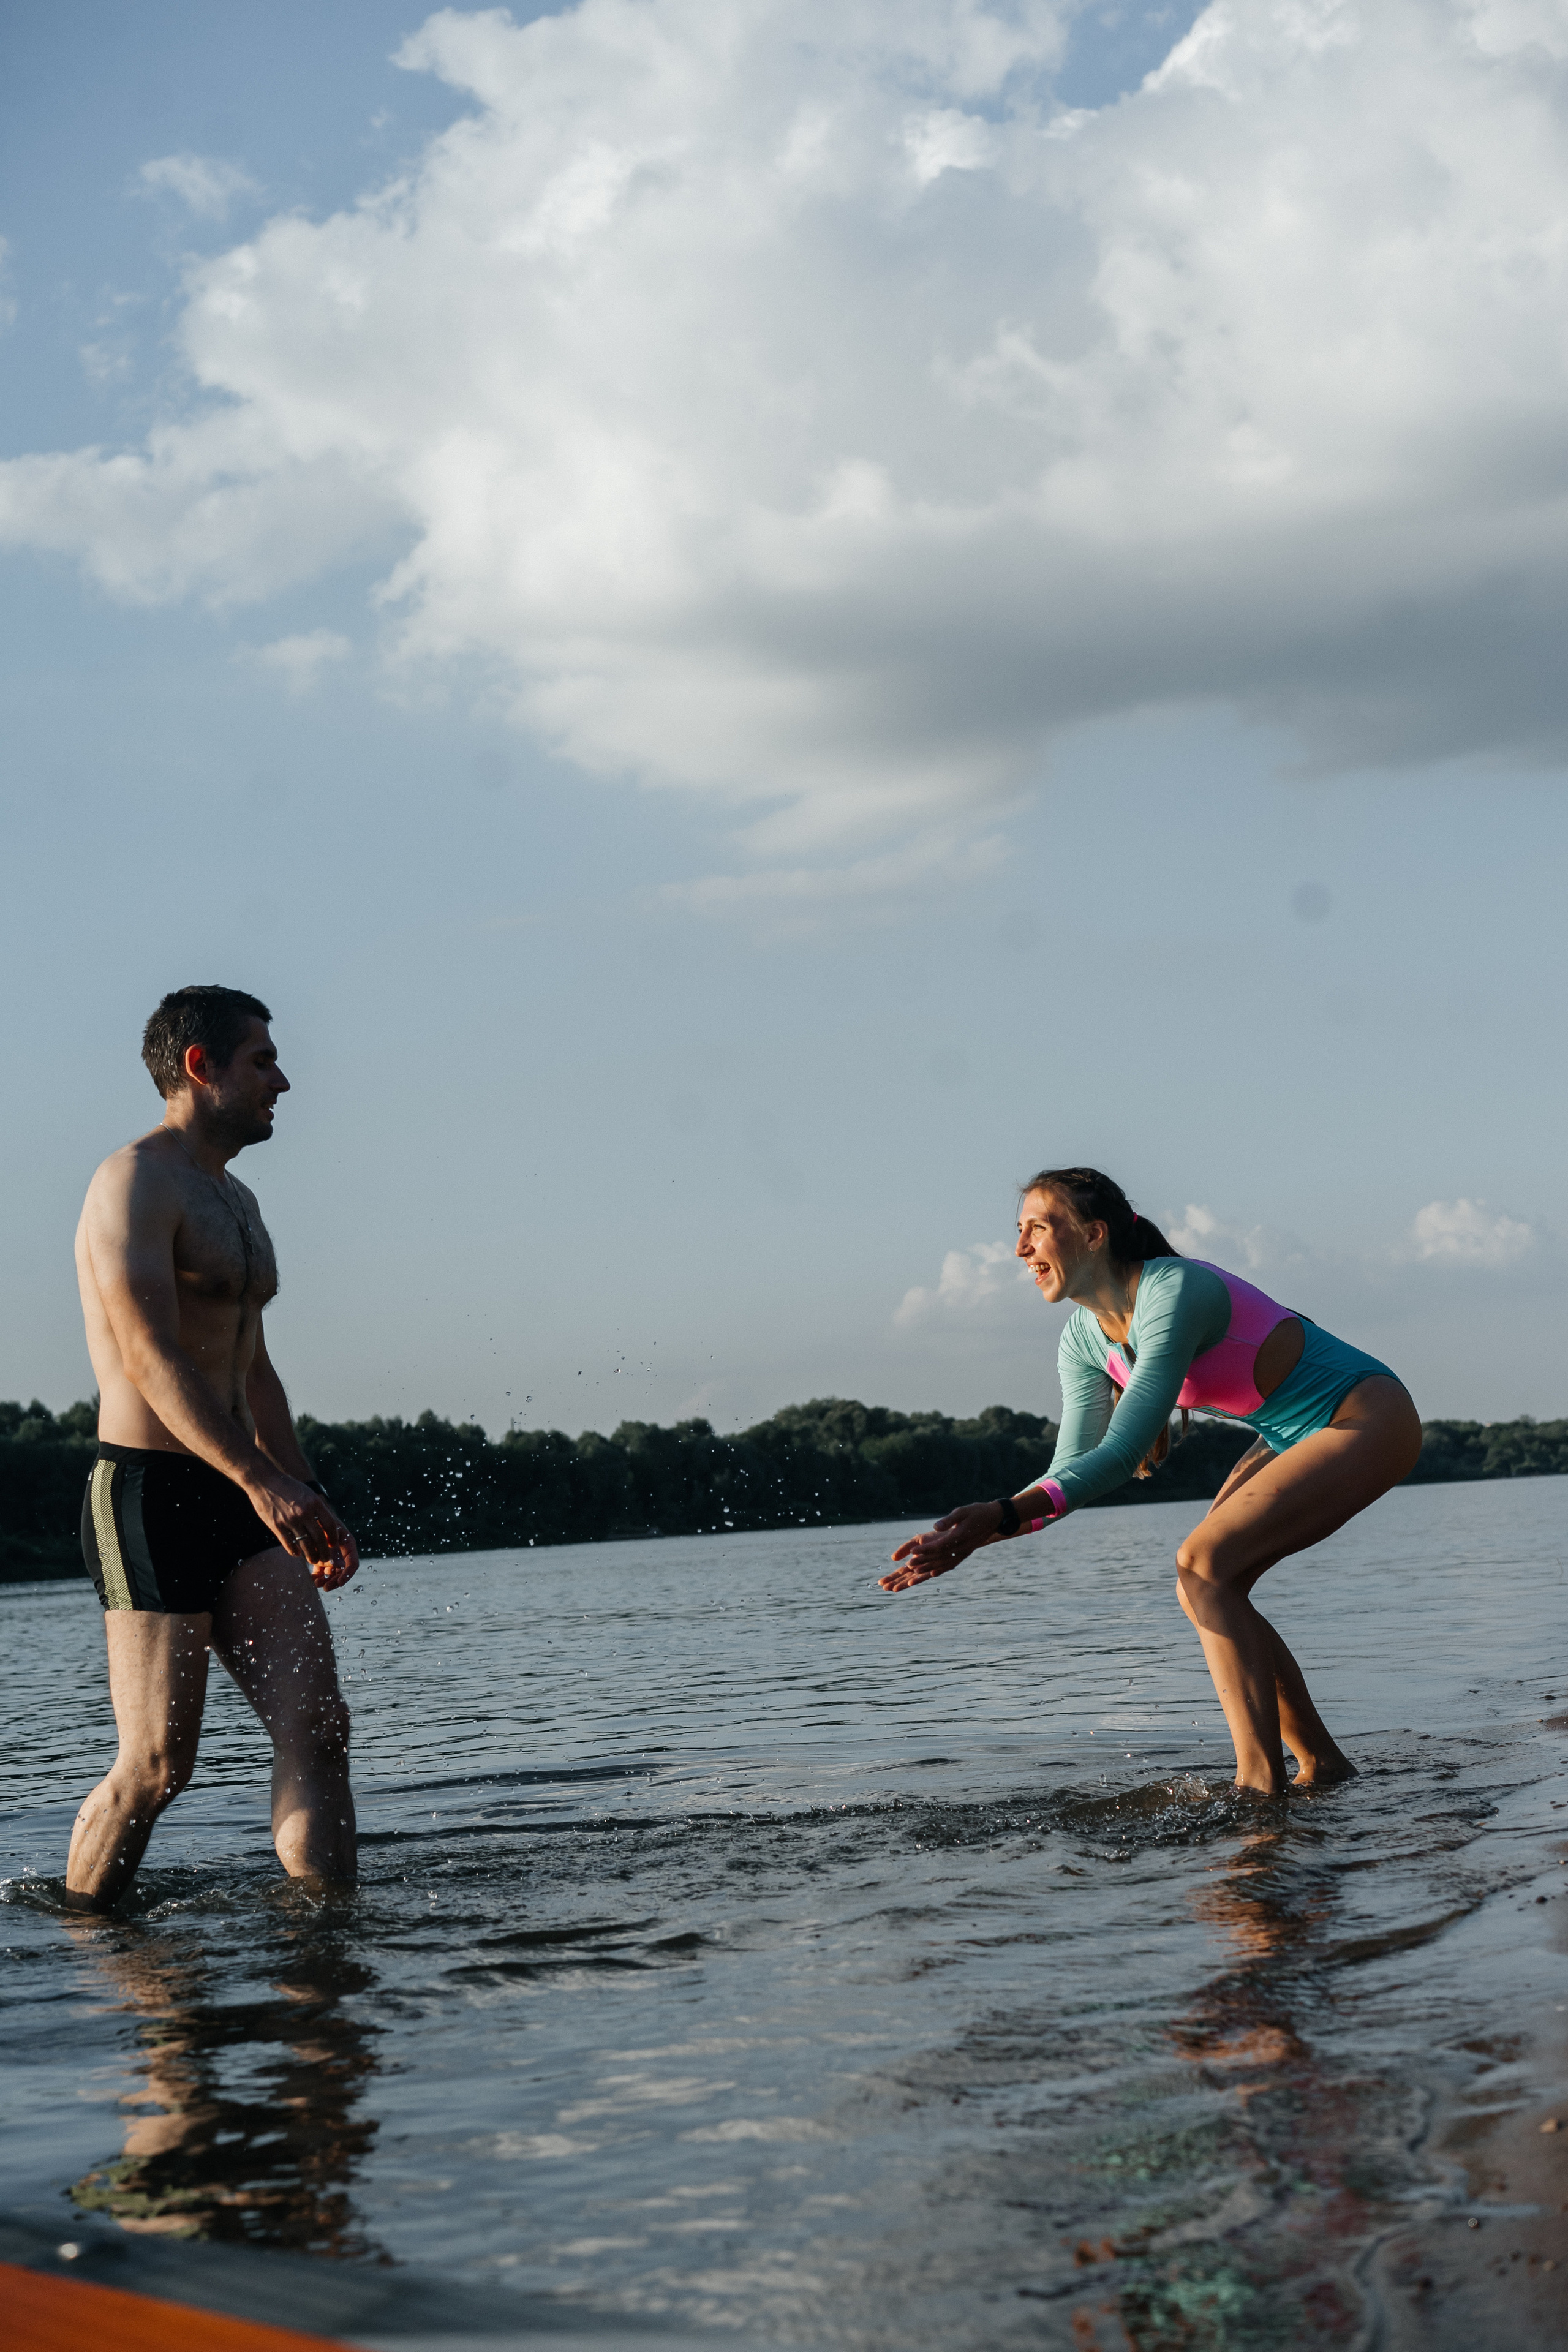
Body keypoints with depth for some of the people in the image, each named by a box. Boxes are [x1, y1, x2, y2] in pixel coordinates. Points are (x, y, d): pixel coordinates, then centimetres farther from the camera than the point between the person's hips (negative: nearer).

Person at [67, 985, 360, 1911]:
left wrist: (311, 1501, 23)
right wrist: (261, 1481, -30)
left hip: (242, 1503, 8)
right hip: (150, 1494, -8)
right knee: (157, 1766, -5)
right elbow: (150, 1356, -21)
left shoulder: (237, 1199, 21)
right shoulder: (137, 1182, -9)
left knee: (318, 1724, -6)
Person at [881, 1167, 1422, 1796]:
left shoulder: (1175, 1292, -27)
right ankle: (1321, 1765, 11)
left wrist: (1004, 1513, -41)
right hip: (1296, 1435, 9)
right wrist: (975, 1534, -17)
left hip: (1367, 1420, -9)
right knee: (1206, 1587, -2)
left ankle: (1260, 1784, -20)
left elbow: (1123, 1453, -32)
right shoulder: (1084, 1341, 0)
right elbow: (1072, 1472, -2)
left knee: (1204, 1564, -20)